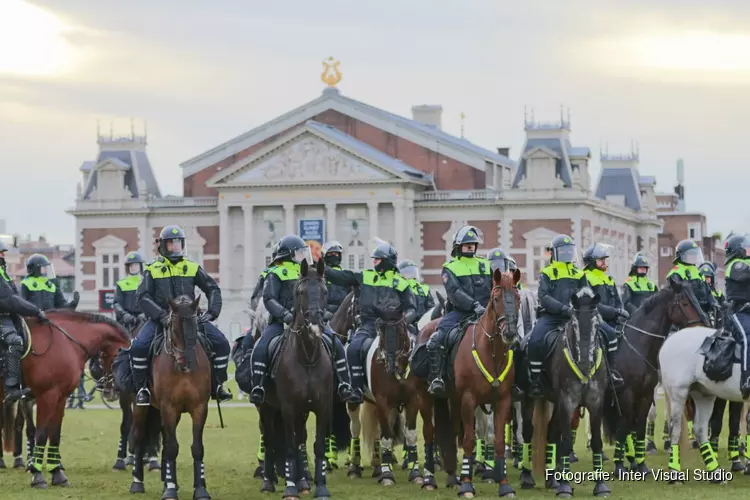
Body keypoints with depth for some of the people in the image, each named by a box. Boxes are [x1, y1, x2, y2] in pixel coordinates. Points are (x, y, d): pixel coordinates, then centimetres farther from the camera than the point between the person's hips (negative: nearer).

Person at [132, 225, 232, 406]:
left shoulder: (193, 268, 10)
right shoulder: (153, 270, 4)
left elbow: (212, 289, 14)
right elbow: (142, 296, -5)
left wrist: (212, 312, -3)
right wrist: (161, 316, -18)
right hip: (160, 319, -2)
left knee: (221, 343, -13)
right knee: (139, 346, -26)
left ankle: (217, 385, 1)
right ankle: (142, 388, -10)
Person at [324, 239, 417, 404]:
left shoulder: (399, 283, 7)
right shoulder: (365, 277, 15)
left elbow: (411, 308, 8)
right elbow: (341, 277, 14)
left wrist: (406, 319, -14)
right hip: (369, 324, 1)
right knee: (353, 348, -25)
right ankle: (357, 390, -20)